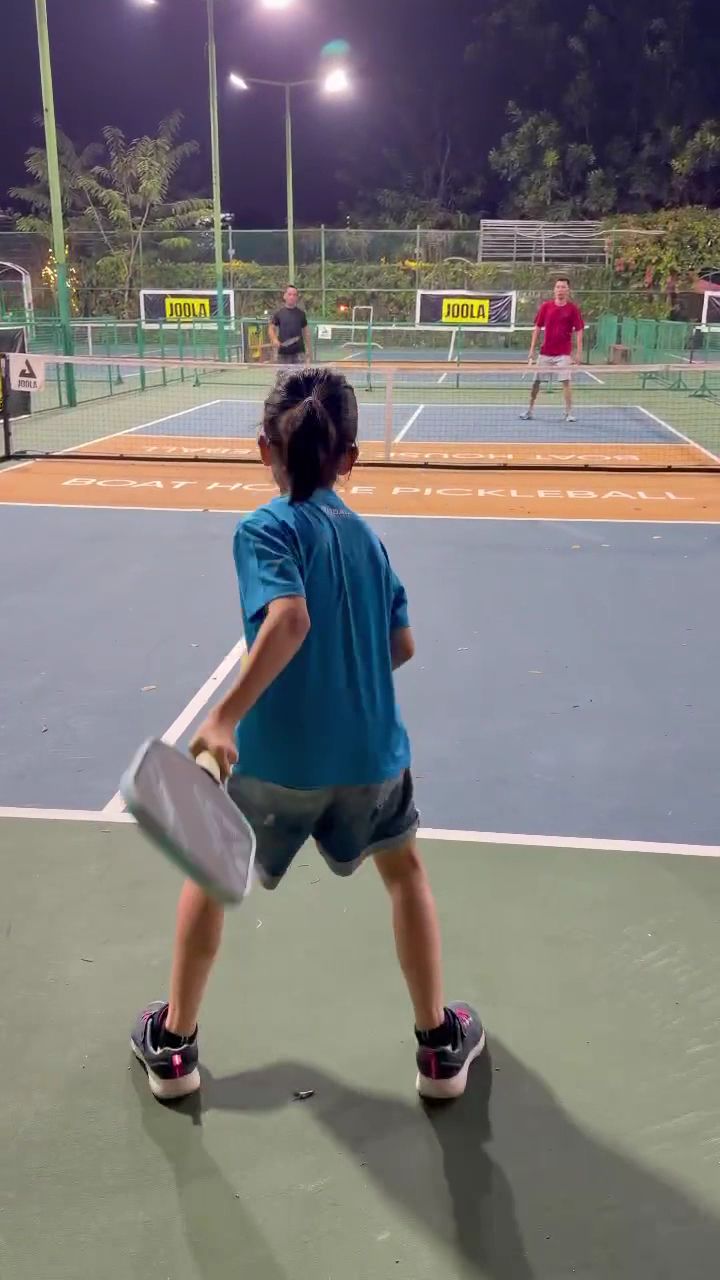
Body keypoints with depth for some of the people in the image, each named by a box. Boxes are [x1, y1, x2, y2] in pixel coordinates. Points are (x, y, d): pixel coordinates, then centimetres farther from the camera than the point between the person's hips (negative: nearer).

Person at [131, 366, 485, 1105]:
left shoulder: (265, 528, -12)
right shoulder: (365, 534, 5)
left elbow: (290, 620, -29)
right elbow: (401, 645, 8)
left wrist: (225, 716, -31)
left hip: (278, 758, -3)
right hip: (372, 752, 4)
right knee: (405, 870, 27)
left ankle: (173, 1042, 34)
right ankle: (441, 1043, 35)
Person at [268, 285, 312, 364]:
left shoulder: (301, 313, 7)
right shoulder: (279, 313, 4)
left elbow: (305, 331, 12)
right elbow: (271, 328, 8)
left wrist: (308, 349, 10)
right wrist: (274, 340, -12)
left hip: (299, 352, 0)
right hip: (283, 352, 0)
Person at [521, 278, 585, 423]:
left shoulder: (573, 309, -3)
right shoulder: (546, 306, 3)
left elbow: (579, 331, -3)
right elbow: (537, 328, 7)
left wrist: (579, 353, -10)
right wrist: (532, 349, 3)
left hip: (563, 354, -3)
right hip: (545, 352, 3)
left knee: (566, 381, -8)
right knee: (536, 381, 7)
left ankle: (569, 413, 0)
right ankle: (529, 410, 21)